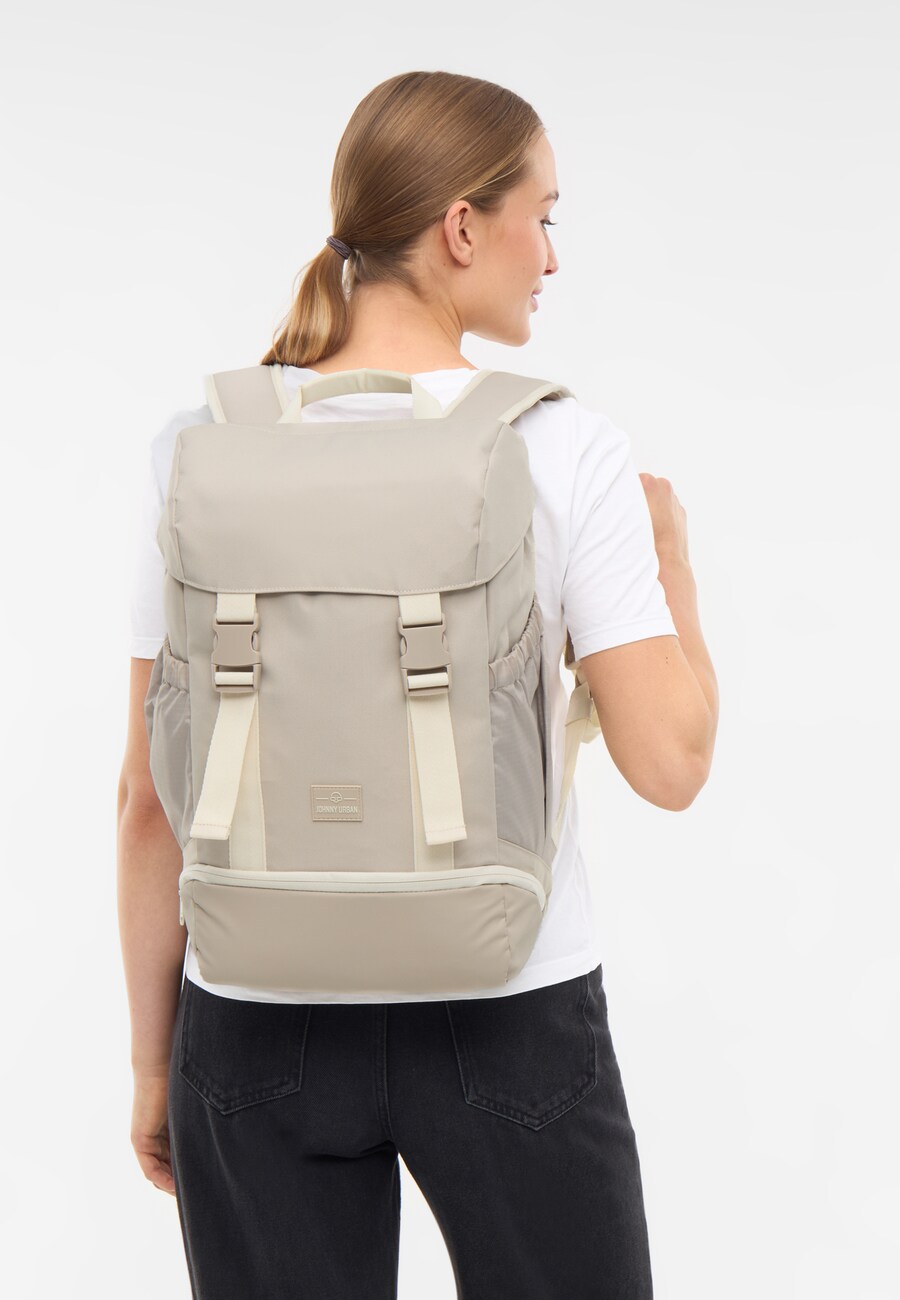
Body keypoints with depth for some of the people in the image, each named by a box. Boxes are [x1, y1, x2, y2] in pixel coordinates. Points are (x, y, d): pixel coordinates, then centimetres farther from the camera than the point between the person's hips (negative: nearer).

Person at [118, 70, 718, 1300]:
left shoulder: (204, 449, -5)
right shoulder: (563, 448, -12)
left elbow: (152, 795, -2)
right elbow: (670, 762, -12)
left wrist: (153, 1058, 8)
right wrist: (671, 554, 5)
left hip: (264, 1022, 2)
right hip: (510, 1021, -2)